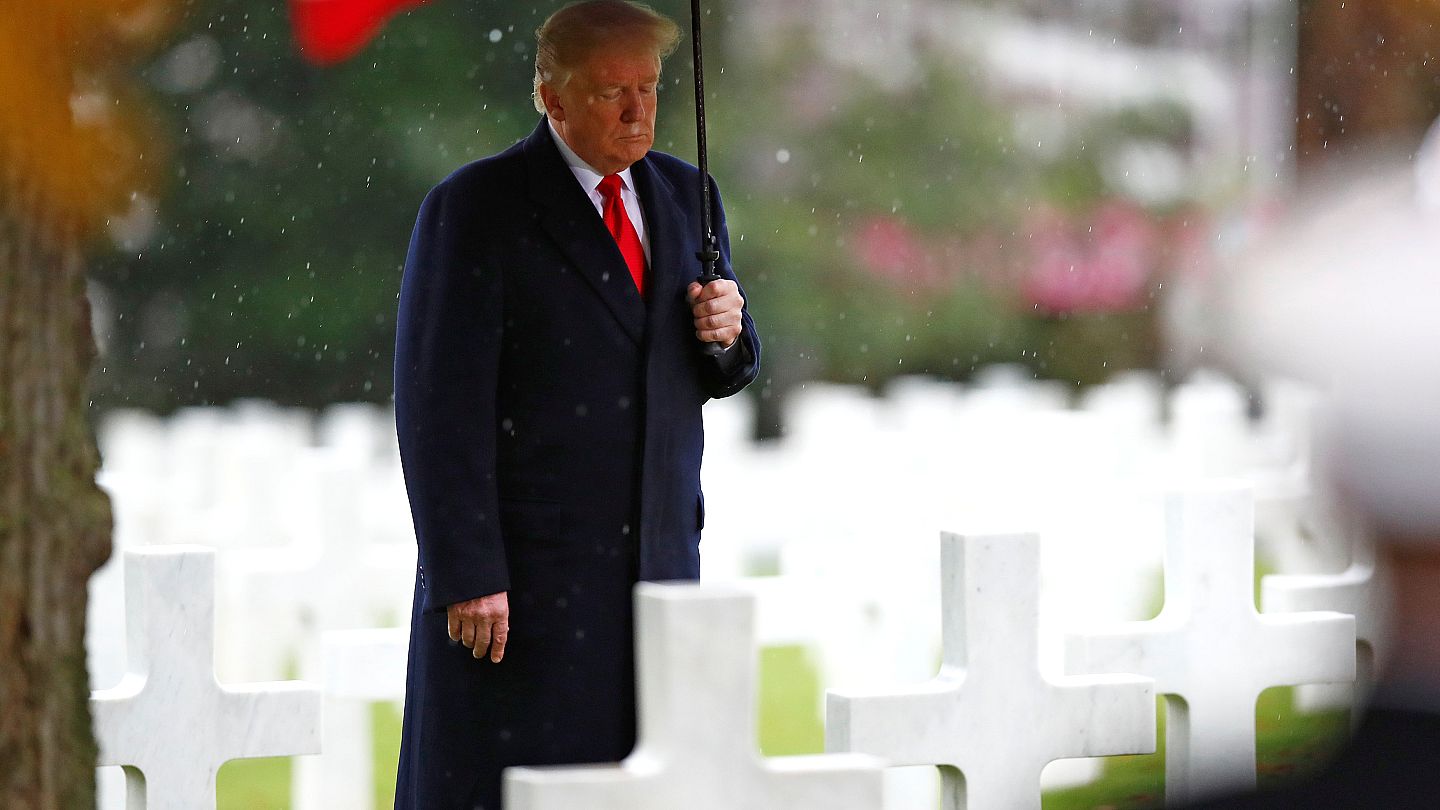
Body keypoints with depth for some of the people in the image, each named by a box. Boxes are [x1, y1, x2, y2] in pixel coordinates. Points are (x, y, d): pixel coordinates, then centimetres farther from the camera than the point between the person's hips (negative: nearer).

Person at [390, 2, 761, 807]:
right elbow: (441, 406, -11)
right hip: (524, 574, -6)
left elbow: (719, 374, 22)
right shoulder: (474, 208, -6)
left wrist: (727, 333, -4)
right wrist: (467, 576, -17)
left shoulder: (683, 195, 14)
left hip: (660, 556, 6)